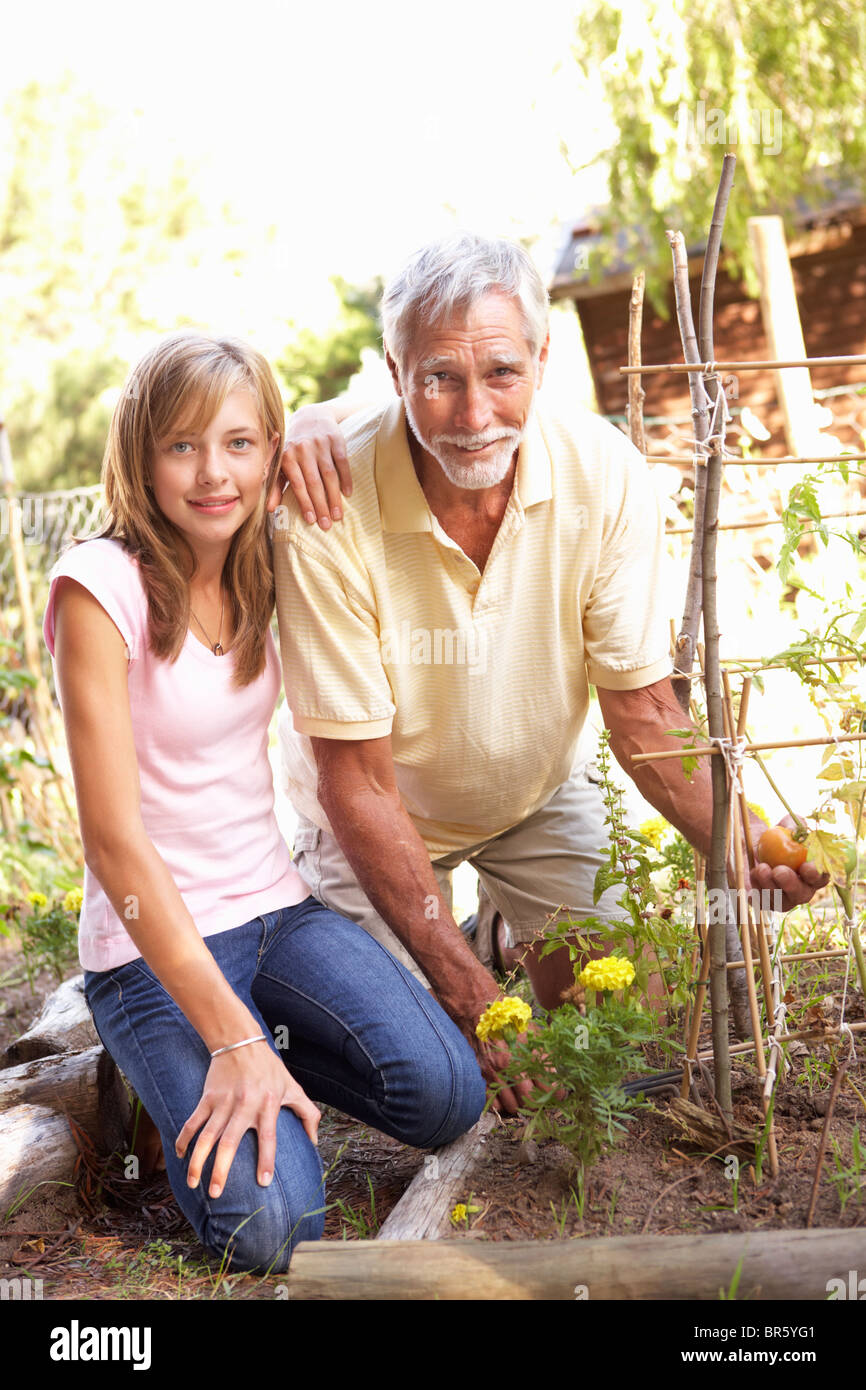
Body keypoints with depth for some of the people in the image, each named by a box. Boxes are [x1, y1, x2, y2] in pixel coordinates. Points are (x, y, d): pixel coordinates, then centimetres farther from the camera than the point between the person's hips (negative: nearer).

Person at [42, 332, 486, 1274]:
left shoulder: (259, 564, 3)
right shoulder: (101, 587, -16)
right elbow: (115, 840, -20)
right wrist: (233, 1038, -24)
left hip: (276, 906, 6)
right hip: (152, 941, -5)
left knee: (446, 1095, -17)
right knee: (269, 1225, -22)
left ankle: (245, 1063, 9)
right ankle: (193, 1070, 8)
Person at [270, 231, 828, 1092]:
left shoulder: (605, 474, -24)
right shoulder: (327, 512, -31)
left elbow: (640, 710, -17)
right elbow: (358, 778, -27)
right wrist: (465, 988, -29)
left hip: (542, 796, 2)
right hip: (380, 818, -2)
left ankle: (533, 928, 31)